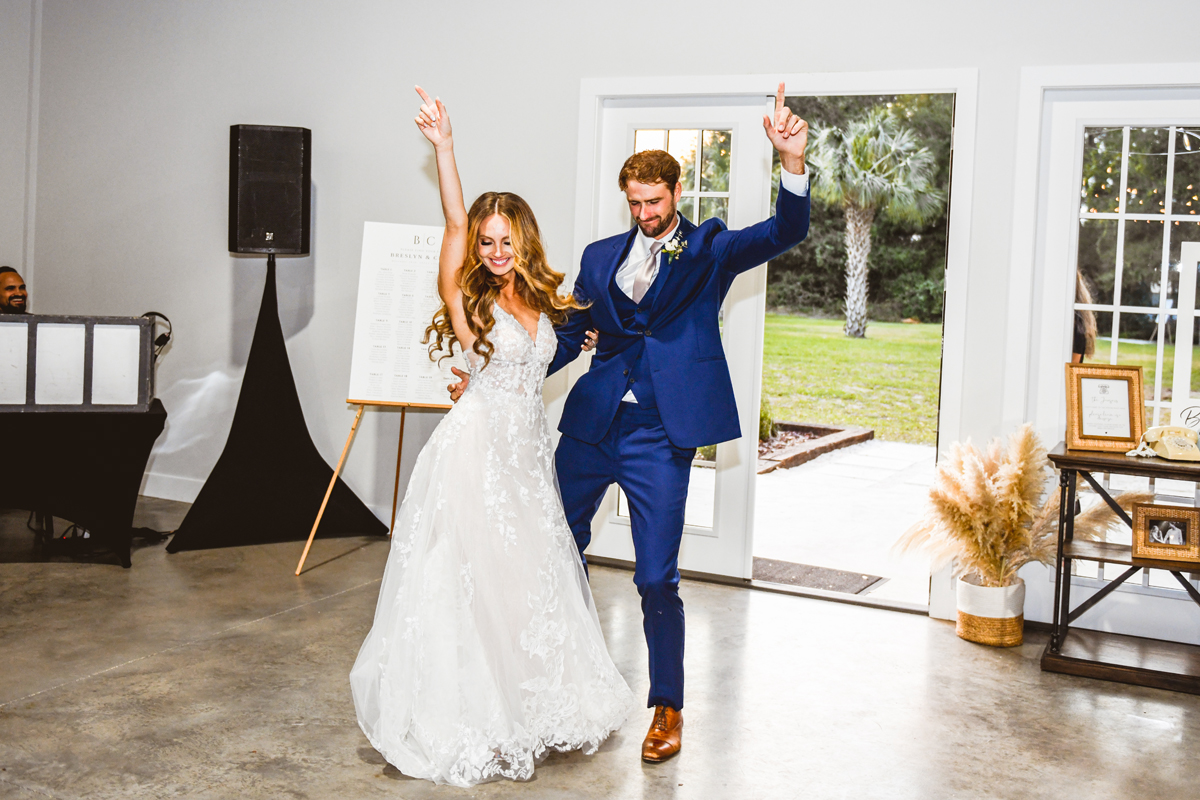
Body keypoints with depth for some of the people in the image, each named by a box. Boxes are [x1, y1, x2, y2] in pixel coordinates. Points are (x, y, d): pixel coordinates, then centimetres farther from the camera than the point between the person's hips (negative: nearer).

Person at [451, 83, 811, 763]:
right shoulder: (602, 256, 13)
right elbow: (567, 338, 15)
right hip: (591, 424, 5)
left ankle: (668, 708, 16)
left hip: (660, 433, -4)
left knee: (657, 579, -3)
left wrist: (793, 164, -31)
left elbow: (787, 232, -12)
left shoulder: (710, 249, 3)